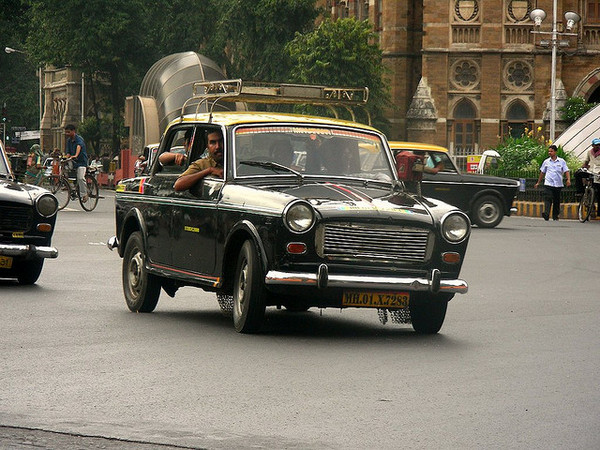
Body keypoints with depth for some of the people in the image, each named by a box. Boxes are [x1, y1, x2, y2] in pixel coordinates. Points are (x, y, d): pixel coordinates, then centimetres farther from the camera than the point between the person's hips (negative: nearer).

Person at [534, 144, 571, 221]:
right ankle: (546, 214, -28)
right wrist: (538, 182, 22)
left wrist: (568, 179, -15)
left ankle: (555, 216, 18)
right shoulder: (546, 162, 10)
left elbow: (566, 171, 2)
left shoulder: (562, 161, 6)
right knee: (548, 199, -16)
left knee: (557, 201, 7)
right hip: (548, 184, -1)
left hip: (558, 185, 1)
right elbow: (542, 173, 19)